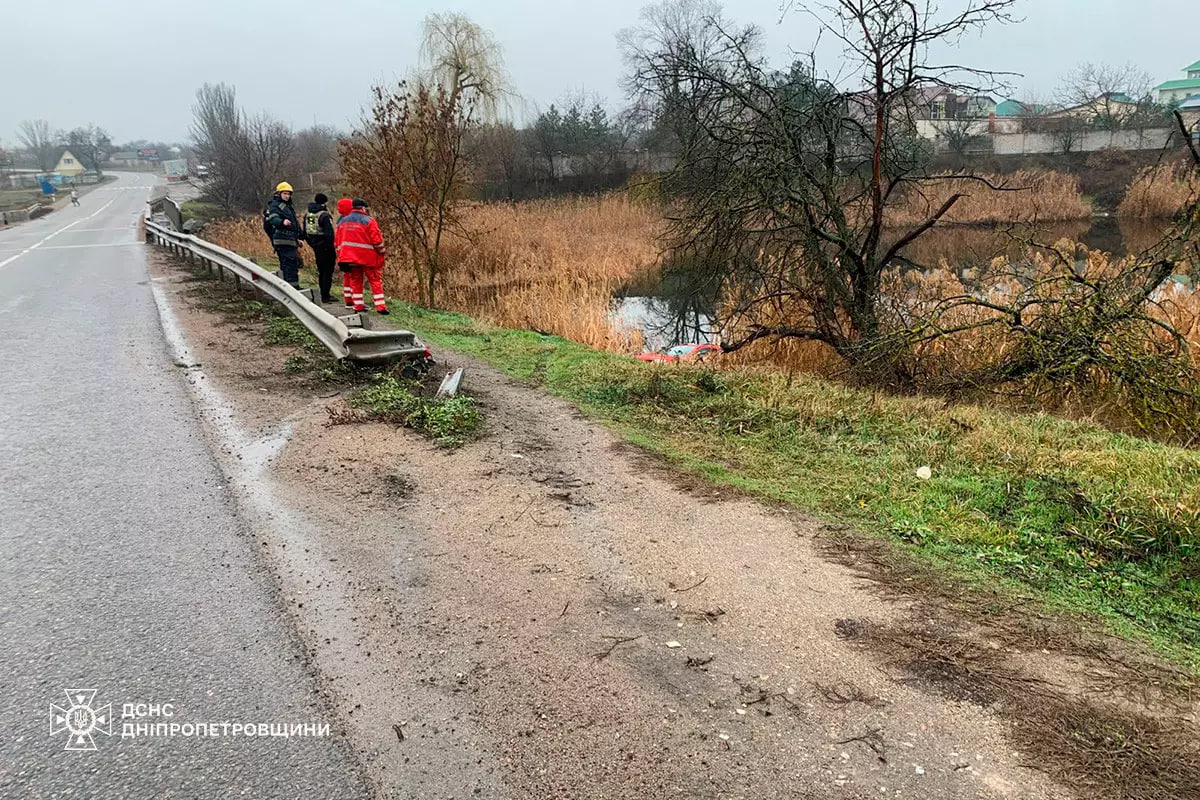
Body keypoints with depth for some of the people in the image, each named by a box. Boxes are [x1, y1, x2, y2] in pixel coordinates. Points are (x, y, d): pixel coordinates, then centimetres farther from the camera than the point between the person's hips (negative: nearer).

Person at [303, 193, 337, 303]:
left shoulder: (307, 214, 9)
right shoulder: (324, 215, -17)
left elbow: (305, 233, 15)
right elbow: (329, 234, -21)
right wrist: (333, 249, -15)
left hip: (315, 247, 8)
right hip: (325, 247, -8)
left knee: (321, 272, 18)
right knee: (328, 272, 0)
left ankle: (323, 294, 25)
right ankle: (325, 296, 0)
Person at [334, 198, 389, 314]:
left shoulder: (342, 221, 11)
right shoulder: (368, 221, -9)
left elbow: (337, 242, 13)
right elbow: (377, 240, -11)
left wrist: (341, 256, 19)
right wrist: (383, 252, 4)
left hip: (349, 257, 5)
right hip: (367, 257, -5)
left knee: (355, 281, 14)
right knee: (375, 281, 1)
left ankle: (358, 306, 12)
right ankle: (380, 307, -4)